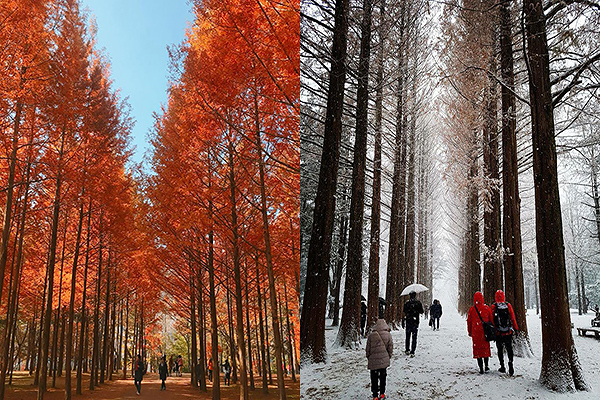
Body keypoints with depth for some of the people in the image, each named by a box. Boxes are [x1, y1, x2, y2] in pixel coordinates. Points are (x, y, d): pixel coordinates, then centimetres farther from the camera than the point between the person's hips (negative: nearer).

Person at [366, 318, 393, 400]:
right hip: (384, 361, 2)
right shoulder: (388, 335, -6)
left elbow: (368, 349, -1)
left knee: (374, 379, 7)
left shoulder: (371, 336, -9)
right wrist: (388, 357, 16)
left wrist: (368, 358, 14)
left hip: (373, 361, -2)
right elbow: (390, 348, 1)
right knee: (382, 377, 17)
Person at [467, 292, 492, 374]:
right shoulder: (486, 308, -1)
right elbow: (491, 320, 4)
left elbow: (469, 321, 2)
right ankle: (486, 366, 19)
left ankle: (481, 368, 1)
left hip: (476, 332, -1)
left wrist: (469, 332, 13)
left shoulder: (472, 309, -4)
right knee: (486, 348, 17)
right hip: (485, 332, 2)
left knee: (478, 349, 4)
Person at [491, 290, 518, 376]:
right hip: (508, 332, 1)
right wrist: (516, 328, 10)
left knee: (500, 349, 9)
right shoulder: (508, 305, -2)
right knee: (509, 348, 7)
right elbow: (513, 318, 2)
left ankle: (502, 366, 12)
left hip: (498, 332, -1)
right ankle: (510, 363, -9)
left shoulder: (494, 306, -7)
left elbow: (492, 320, -3)